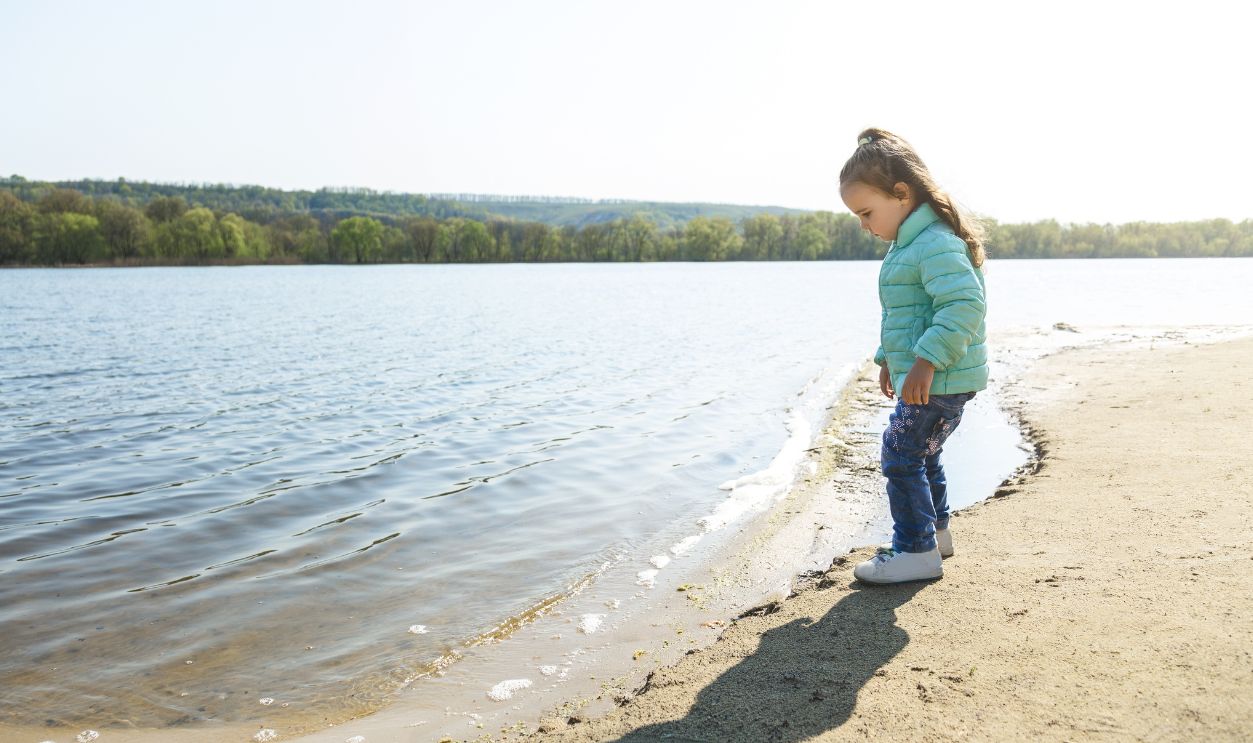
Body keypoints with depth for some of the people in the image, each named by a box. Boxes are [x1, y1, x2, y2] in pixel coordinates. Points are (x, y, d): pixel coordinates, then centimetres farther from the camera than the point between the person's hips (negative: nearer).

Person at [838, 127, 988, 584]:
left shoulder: (936, 244, -20)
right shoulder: (909, 243, 15)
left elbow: (964, 305, -31)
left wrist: (925, 362, -32)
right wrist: (889, 360, 25)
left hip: (941, 381, -11)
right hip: (922, 376, 11)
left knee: (901, 457, -7)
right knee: (920, 454, 21)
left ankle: (916, 550, 1)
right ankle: (934, 530, 37)